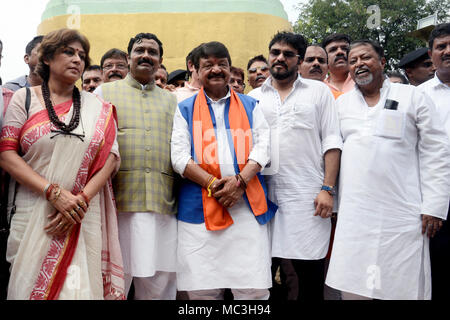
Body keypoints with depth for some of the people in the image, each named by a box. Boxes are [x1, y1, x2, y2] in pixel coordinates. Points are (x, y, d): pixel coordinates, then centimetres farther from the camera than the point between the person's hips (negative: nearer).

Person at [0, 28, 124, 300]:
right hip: (33, 214, 0)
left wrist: (81, 199, -12)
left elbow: (111, 158, 3)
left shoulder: (99, 109, 10)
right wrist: (54, 192, -13)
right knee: (31, 284, 2)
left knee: (79, 286, 0)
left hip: (85, 218, 1)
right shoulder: (24, 98, 7)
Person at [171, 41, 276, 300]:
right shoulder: (185, 110, 13)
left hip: (247, 205, 1)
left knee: (254, 288, -3)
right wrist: (212, 184, -12)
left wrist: (240, 180, -11)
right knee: (203, 288, 2)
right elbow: (179, 157, 2)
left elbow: (262, 147, 5)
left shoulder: (250, 106, 17)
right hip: (199, 208, 0)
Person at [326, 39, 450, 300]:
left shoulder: (413, 97, 5)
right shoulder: (342, 103, 14)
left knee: (403, 289, 1)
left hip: (401, 214, -2)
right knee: (352, 288, 4)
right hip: (353, 215, 3)